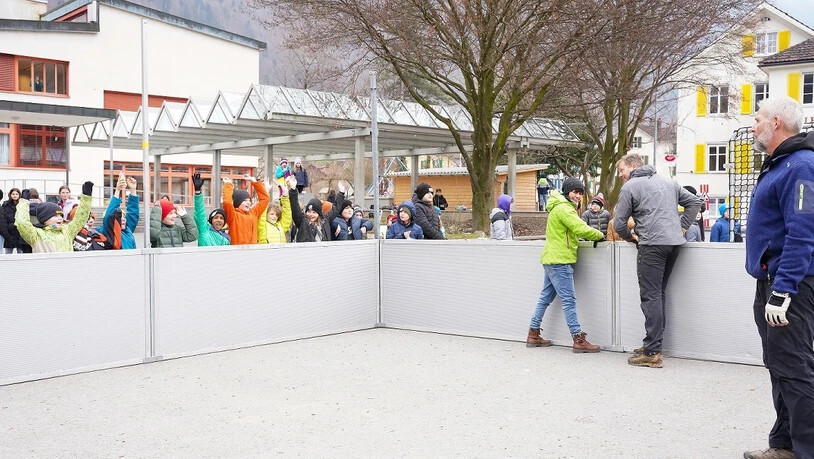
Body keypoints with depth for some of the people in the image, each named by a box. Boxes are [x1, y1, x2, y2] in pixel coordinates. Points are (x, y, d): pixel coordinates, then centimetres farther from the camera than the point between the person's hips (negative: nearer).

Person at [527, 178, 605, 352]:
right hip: (560, 261, -11)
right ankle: (579, 340, -9)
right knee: (569, 300, -10)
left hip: (551, 260, 11)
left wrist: (593, 235, 7)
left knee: (545, 298, 14)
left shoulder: (561, 207, 21)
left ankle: (533, 335, 19)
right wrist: (600, 236, -7)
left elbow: (575, 230, 22)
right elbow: (582, 229, -20)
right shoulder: (564, 208, -13)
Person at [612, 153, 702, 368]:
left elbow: (619, 223, 0)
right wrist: (681, 226, 21)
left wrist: (630, 237, 19)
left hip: (652, 244, -7)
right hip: (675, 242, 7)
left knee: (650, 296, -7)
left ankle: (652, 352, -10)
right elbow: (694, 201, 24)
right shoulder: (667, 182, 21)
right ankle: (654, 344, 19)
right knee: (658, 293, 15)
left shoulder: (630, 186, 0)